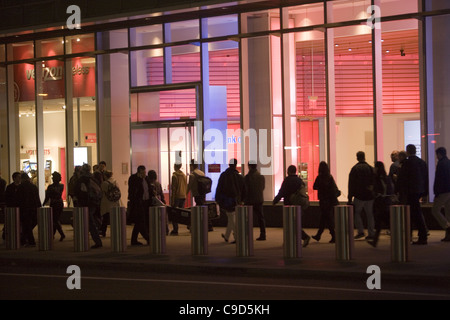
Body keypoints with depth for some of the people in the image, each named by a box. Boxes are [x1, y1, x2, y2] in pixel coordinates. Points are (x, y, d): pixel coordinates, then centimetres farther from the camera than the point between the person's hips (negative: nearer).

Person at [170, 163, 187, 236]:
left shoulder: (175, 176, -11)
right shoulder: (184, 175, 10)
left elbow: (173, 188, -13)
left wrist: (172, 200, -11)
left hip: (177, 196, -6)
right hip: (183, 196, 6)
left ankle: (175, 230, -5)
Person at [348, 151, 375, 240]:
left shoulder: (354, 168, -5)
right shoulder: (370, 168, 3)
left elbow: (351, 184, -5)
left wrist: (350, 198, -2)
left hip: (359, 196, -3)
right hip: (369, 196, 3)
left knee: (356, 213, 11)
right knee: (370, 214, 9)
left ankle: (360, 231, -1)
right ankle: (371, 234, 7)